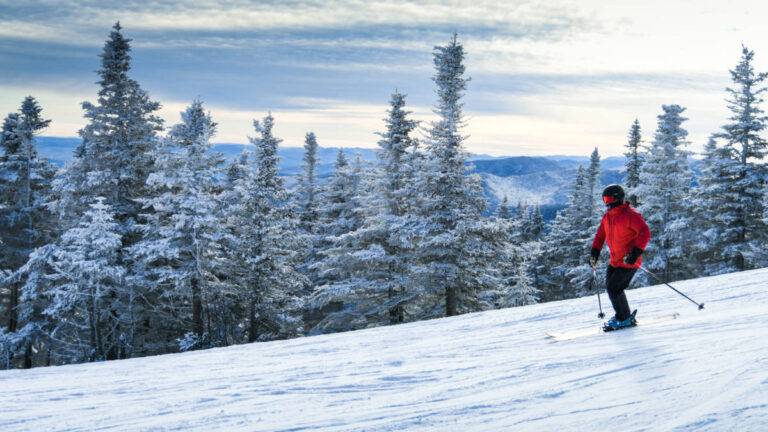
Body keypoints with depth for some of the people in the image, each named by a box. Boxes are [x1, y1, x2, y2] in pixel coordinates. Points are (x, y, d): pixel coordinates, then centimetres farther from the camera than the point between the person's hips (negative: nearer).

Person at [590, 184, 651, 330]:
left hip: (629, 261, -8)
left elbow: (645, 233, -22)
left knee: (614, 288, -12)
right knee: (610, 286, 11)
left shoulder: (629, 215, -16)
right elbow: (600, 235, 19)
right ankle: (623, 315, 27)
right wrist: (595, 252, 6)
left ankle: (625, 319, 5)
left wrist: (635, 253, -30)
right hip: (615, 260, 9)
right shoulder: (607, 216, 9)